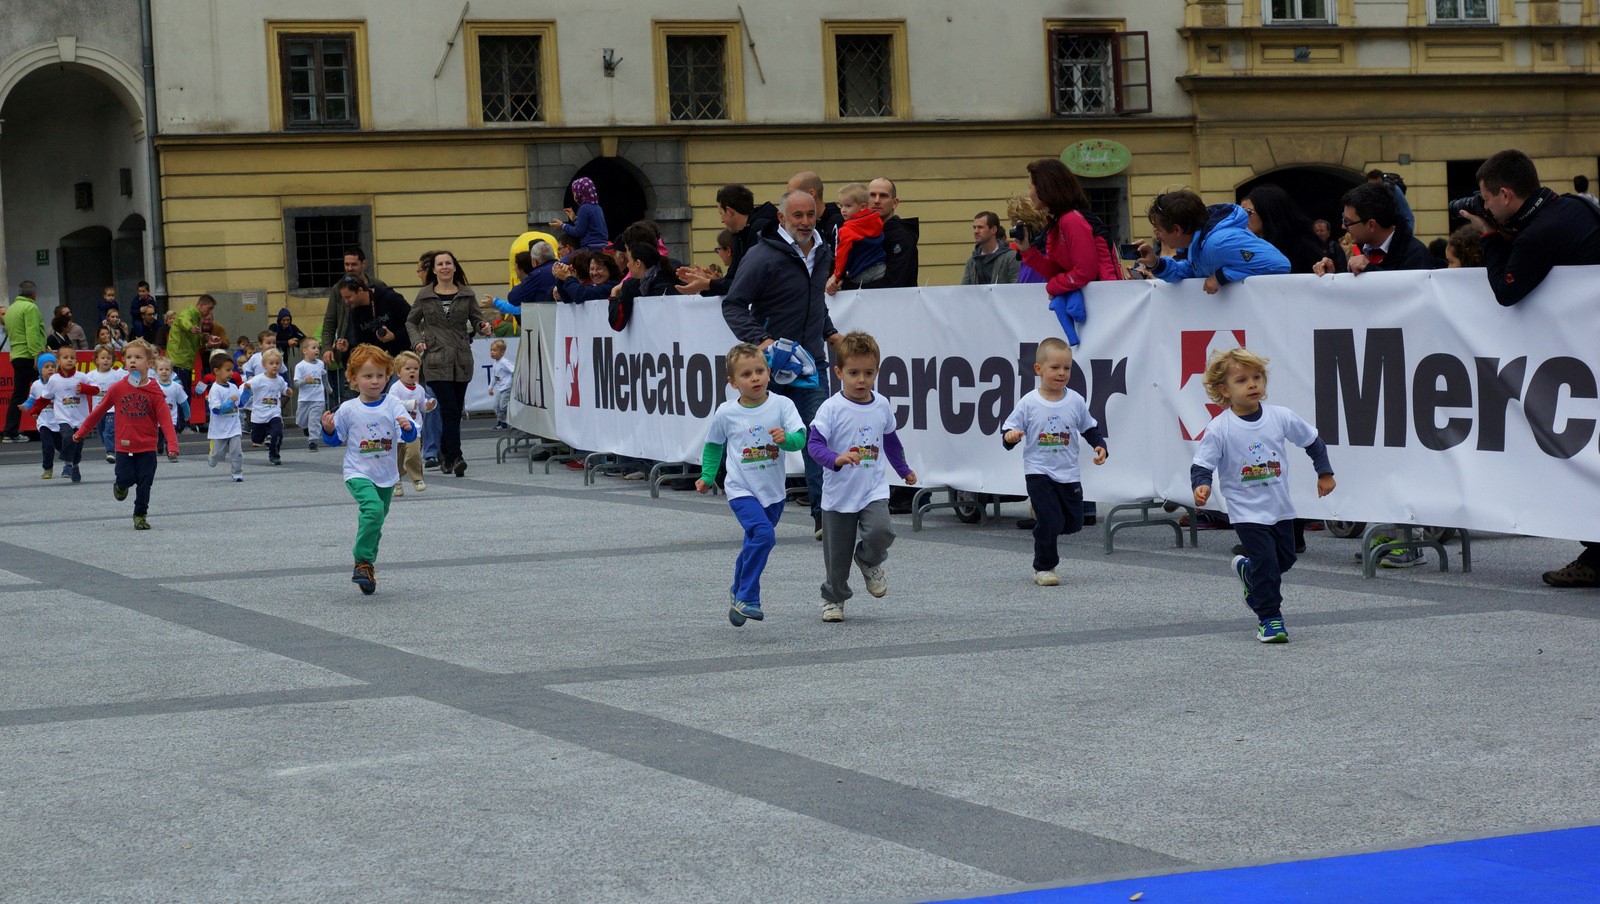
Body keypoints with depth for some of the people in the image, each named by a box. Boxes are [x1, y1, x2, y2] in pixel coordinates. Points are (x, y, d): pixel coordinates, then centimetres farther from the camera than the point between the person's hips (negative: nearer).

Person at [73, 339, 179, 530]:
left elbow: (165, 419, -9)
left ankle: (140, 515, 17)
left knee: (144, 484, 1)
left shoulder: (155, 392, -6)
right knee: (126, 478, -7)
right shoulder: (118, 388, -2)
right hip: (124, 446, 1)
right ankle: (120, 485, 29)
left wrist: (172, 444, -20)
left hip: (147, 448, -1)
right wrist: (81, 431, 14)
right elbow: (99, 411, 9)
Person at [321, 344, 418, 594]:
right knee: (373, 508, -28)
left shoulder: (393, 405, -3)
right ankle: (362, 562, -21)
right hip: (358, 473, -3)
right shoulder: (348, 410, -4)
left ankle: (368, 565, 33)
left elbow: (409, 436, -8)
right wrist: (329, 430, -13)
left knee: (375, 523, 14)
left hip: (386, 476, 3)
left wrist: (408, 428, -30)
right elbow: (336, 440, 7)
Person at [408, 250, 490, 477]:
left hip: (462, 360, 2)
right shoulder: (425, 296, 6)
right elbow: (411, 322, 15)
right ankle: (455, 457, -14)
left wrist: (482, 327, -12)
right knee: (450, 410, -13)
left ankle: (445, 454, 24)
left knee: (455, 411, 7)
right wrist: (417, 341, -2)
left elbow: (476, 319, 10)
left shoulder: (466, 294, 9)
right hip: (436, 360, -2)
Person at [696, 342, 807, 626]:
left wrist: (786, 438, -34)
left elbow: (800, 439, -14)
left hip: (773, 492, 3)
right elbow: (713, 445, 13)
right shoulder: (726, 413, -5)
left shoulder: (782, 405, -6)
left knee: (754, 544, 17)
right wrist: (707, 477, 12)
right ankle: (746, 598, -16)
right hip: (741, 490, -3)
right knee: (762, 534, -25)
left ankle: (738, 592, 42)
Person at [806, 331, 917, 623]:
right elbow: (814, 443, -19)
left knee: (880, 531, -24)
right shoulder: (832, 408, -11)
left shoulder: (881, 406, 3)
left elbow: (890, 440, 21)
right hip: (838, 492, -2)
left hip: (873, 489, 2)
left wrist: (904, 470, 32)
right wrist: (837, 459, -37)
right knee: (837, 554, 5)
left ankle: (869, 561, 9)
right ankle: (833, 598, 28)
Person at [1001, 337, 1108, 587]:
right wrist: (1010, 436, -24)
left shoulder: (1075, 401, 0)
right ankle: (1043, 568, 5)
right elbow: (1009, 428, -2)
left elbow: (1090, 428, 11)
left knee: (1074, 522, 8)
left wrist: (1100, 446, -5)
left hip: (1068, 473, 4)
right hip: (1039, 472, -4)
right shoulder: (1028, 403, -7)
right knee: (1050, 522, -11)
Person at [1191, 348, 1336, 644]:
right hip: (1247, 511, -5)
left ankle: (1247, 570, 46)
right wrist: (1201, 486, -32)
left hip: (1281, 508, 5)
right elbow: (1201, 464, -13)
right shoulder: (1219, 429, -15)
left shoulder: (1281, 417, -5)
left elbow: (1312, 440, 10)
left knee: (1285, 558, 17)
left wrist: (1324, 473, 10)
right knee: (1265, 562, -11)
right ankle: (1269, 618, 3)